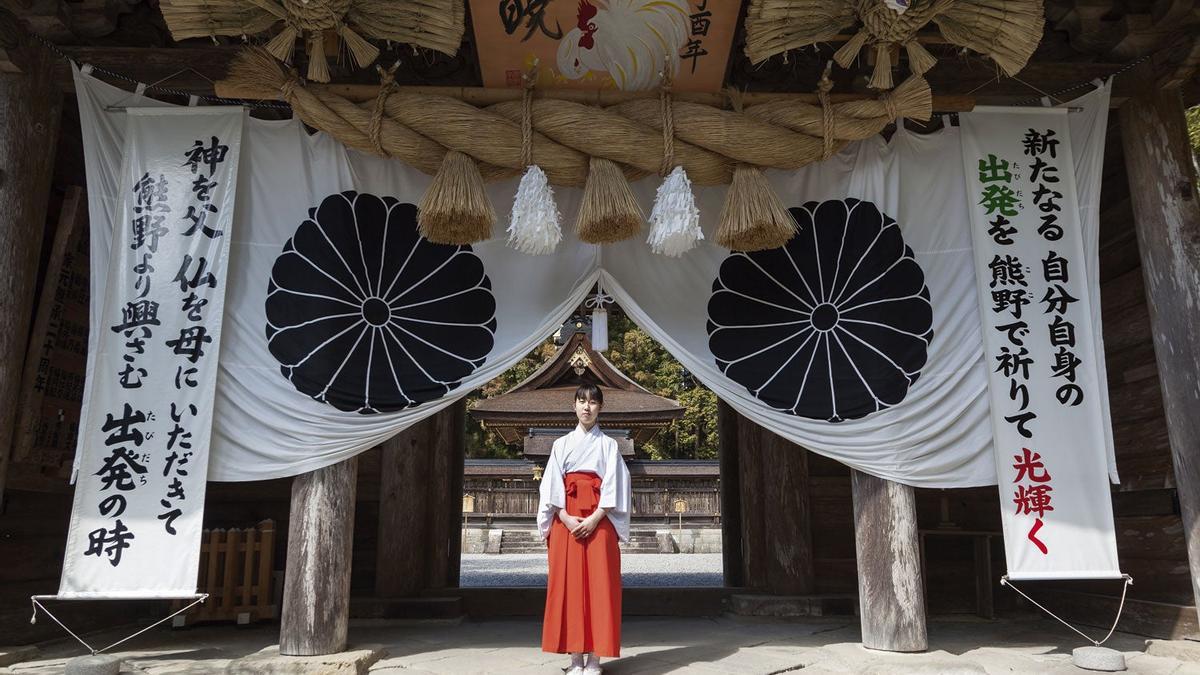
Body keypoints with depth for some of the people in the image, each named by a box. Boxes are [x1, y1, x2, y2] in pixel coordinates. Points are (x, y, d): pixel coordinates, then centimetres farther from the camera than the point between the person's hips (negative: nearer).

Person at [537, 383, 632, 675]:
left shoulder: (608, 445, 8)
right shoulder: (561, 444, 12)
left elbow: (614, 485, -1)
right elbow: (552, 485, 4)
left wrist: (595, 518, -14)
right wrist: (565, 518, -11)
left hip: (599, 521, -1)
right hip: (567, 521, 2)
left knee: (598, 584, -3)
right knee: (569, 584, 0)